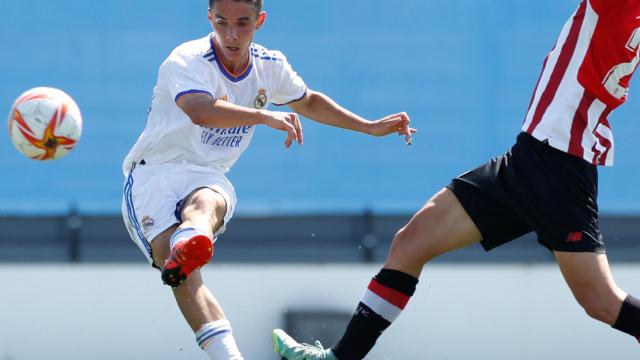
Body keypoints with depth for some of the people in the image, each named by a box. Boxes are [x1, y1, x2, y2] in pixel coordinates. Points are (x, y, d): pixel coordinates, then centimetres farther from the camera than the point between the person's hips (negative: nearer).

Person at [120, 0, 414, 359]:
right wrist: (266, 116, -50)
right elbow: (201, 112, -37)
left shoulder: (269, 66, 7)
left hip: (207, 178, 4)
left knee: (207, 201, -37)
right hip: (153, 175, -4)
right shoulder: (187, 62, -15)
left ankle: (189, 245, -73)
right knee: (180, 270, -31)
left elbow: (308, 102, 30)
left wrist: (370, 127, 27)